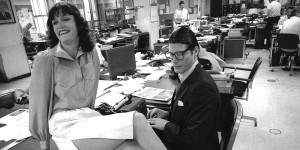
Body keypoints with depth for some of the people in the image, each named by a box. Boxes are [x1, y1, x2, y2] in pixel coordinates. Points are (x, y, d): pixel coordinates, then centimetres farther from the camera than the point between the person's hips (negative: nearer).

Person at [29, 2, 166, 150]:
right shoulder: (45, 59, -9)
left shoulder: (91, 52, 5)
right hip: (65, 125, -4)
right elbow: (39, 104, -3)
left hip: (89, 117, 5)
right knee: (137, 121, -23)